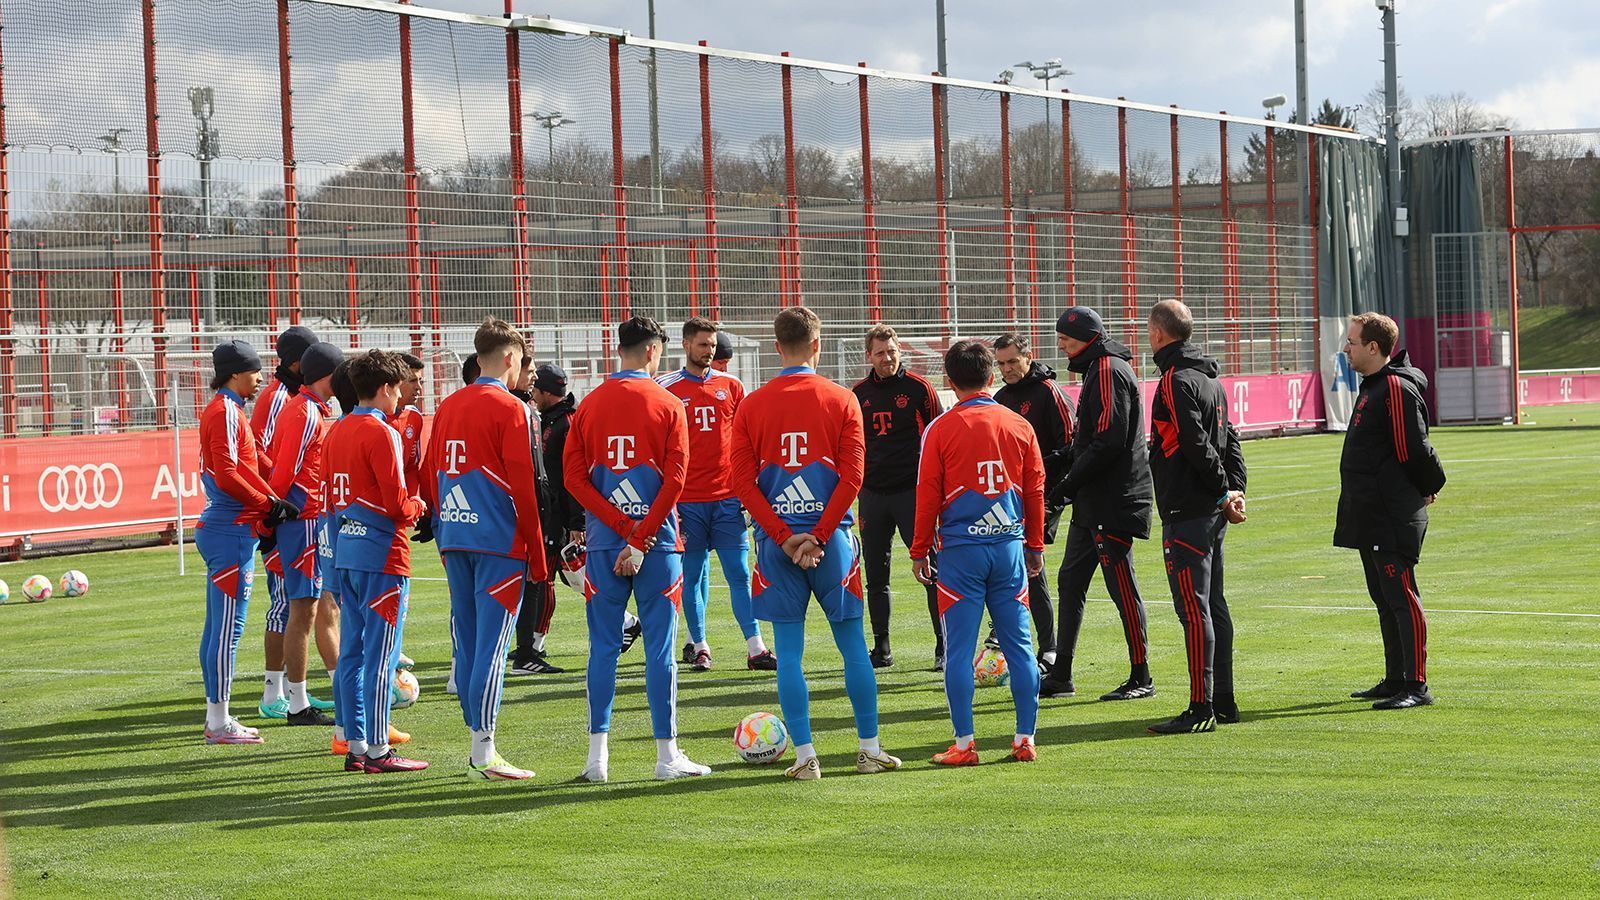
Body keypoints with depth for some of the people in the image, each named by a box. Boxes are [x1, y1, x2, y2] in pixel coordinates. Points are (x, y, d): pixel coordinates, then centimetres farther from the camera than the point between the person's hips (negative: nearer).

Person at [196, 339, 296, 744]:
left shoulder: (224, 410, 17)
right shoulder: (226, 412, -13)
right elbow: (227, 476, -20)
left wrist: (270, 502, 7)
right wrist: (269, 505, -12)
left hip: (221, 527, 10)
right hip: (232, 532, -10)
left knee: (218, 627, 13)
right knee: (227, 629, -7)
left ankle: (216, 717, 18)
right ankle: (220, 723, -5)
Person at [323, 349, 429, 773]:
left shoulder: (336, 431, 13)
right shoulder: (381, 433, -13)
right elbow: (397, 503, -18)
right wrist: (416, 507, 4)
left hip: (345, 548, 9)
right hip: (381, 551, -9)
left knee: (352, 650, 11)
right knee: (381, 653, -5)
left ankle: (355, 744, 15)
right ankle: (378, 750, -3)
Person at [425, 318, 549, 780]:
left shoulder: (446, 408, 12)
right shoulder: (510, 409, -8)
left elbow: (430, 478, 15)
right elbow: (523, 487, -10)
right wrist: (538, 554, -5)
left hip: (454, 537, 7)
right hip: (499, 540, -6)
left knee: (467, 641, 10)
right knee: (492, 642, -6)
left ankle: (478, 743, 16)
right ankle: (484, 752, -9)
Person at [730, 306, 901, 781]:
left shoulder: (751, 406, 3)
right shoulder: (841, 400, -1)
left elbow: (742, 482, -3)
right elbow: (852, 476, -8)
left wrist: (785, 539, -5)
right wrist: (818, 536, -6)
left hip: (777, 541, 1)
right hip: (830, 537, -1)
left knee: (789, 650, 4)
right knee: (853, 644, 8)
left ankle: (805, 756, 2)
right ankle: (870, 749, 11)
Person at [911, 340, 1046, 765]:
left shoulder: (940, 430, -4)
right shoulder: (1019, 426, 5)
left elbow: (928, 495, -2)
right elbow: (1035, 490, 11)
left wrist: (919, 551, 8)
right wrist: (1035, 546, 21)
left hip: (960, 551, -3)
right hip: (1009, 546, 3)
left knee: (959, 650, 1)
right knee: (1019, 646, 7)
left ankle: (964, 744, 0)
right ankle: (1025, 740, 8)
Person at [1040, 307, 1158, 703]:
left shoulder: (1109, 371, -14)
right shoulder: (1098, 370, 18)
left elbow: (1108, 442, -22)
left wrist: (1068, 483, -19)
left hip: (1113, 502, -11)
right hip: (1093, 502, 11)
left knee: (1122, 587, -6)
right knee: (1071, 581, 12)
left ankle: (1141, 678, 0)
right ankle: (1061, 676, 17)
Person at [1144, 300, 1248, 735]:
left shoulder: (1175, 381, -13)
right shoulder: (1210, 378, 16)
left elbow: (1197, 444, -19)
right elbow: (1230, 438, 15)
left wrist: (1224, 491, -10)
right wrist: (1234, 490, 6)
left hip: (1186, 514, -10)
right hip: (1212, 513, 10)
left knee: (1194, 609, -10)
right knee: (1213, 606, 13)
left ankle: (1201, 709, -11)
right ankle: (1223, 702, 18)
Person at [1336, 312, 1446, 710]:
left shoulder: (1397, 388, -17)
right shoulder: (1373, 386, 16)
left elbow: (1413, 450, -19)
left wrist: (1430, 486, -5)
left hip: (1393, 515, -11)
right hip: (1370, 515, 11)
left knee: (1402, 599, -9)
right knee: (1385, 600, 15)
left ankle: (1416, 685, -8)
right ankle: (1395, 680, 22)